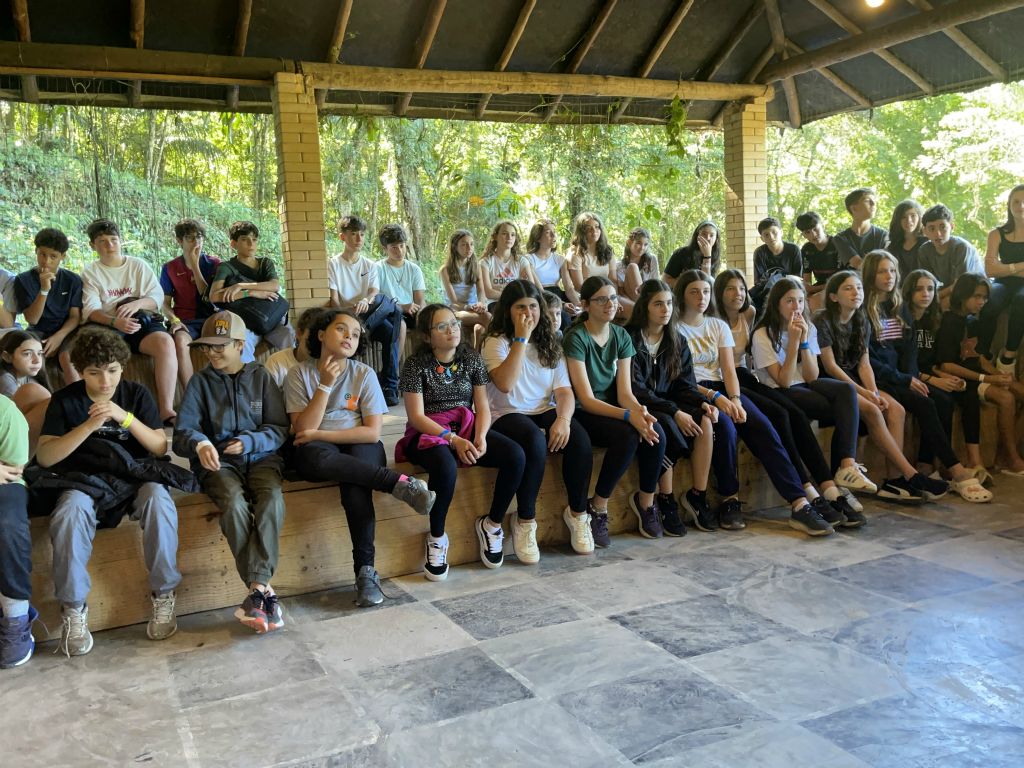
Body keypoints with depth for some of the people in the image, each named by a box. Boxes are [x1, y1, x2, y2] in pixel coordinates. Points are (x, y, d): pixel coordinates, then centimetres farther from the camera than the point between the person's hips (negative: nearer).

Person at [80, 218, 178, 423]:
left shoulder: (138, 265, 15)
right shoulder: (90, 273, 12)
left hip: (142, 322, 0)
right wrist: (115, 322, -23)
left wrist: (137, 303, -18)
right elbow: (91, 310, -2)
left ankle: (166, 409, -35)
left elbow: (157, 296, 5)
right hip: (108, 326, 0)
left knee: (165, 341, -33)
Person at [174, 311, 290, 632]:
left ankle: (255, 587, -36)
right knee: (234, 502, -34)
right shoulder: (200, 382, 9)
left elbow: (280, 428, 7)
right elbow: (182, 432, 0)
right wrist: (199, 444, -25)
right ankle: (263, 589, -32)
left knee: (273, 498, -33)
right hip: (217, 461, 0)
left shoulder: (260, 376, 10)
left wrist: (250, 442, -13)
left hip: (260, 456, 1)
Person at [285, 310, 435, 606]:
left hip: (359, 447, 0)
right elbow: (303, 430, -10)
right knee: (316, 458, -37)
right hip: (319, 451, 0)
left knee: (353, 481, -35)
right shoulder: (300, 373, 0)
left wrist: (320, 434, -12)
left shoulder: (364, 374, 1)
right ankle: (399, 483, -28)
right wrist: (325, 385, -17)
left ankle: (366, 570, -30)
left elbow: (373, 432, -7)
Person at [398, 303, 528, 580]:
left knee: (515, 455, -23)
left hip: (467, 427, 4)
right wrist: (453, 439, -22)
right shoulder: (416, 365, -5)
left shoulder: (472, 360, 8)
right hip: (428, 433, -4)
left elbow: (483, 407, 3)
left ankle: (492, 523, -1)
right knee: (445, 466, -40)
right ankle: (437, 537, -13)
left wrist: (480, 437, -17)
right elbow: (416, 416, -11)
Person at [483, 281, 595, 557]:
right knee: (535, 441, -37)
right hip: (507, 416, -4)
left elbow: (564, 391, 3)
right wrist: (521, 339, -17)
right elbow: (505, 385, -20)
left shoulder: (550, 344, 13)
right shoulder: (496, 342, -1)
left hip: (545, 412, 4)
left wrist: (563, 419, -18)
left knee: (580, 438, -27)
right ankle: (525, 521, -21)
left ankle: (578, 513, -7)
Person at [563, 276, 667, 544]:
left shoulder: (621, 336, 4)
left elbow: (624, 391, -1)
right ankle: (597, 509, -15)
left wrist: (639, 410, -24)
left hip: (611, 409, 6)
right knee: (627, 436, -32)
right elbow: (586, 399, -20)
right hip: (581, 415, -5)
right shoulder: (576, 338, -15)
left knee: (655, 431, -23)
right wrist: (628, 415, -33)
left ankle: (646, 501, -2)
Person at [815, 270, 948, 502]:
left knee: (896, 409, -15)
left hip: (852, 380, 7)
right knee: (871, 410, -28)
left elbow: (864, 363, 6)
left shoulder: (862, 322, 10)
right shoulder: (823, 322, -12)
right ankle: (911, 475, -23)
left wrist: (874, 392, -12)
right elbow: (830, 366, -15)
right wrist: (864, 393, -16)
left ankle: (894, 480, -20)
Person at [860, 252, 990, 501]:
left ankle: (925, 469, -23)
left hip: (902, 377, 6)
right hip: (877, 381, -6)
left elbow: (910, 349, 11)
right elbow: (865, 359, -10)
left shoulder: (899, 308, 18)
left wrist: (912, 377, -8)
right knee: (925, 405, -28)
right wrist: (905, 380, -13)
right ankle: (957, 472, -26)